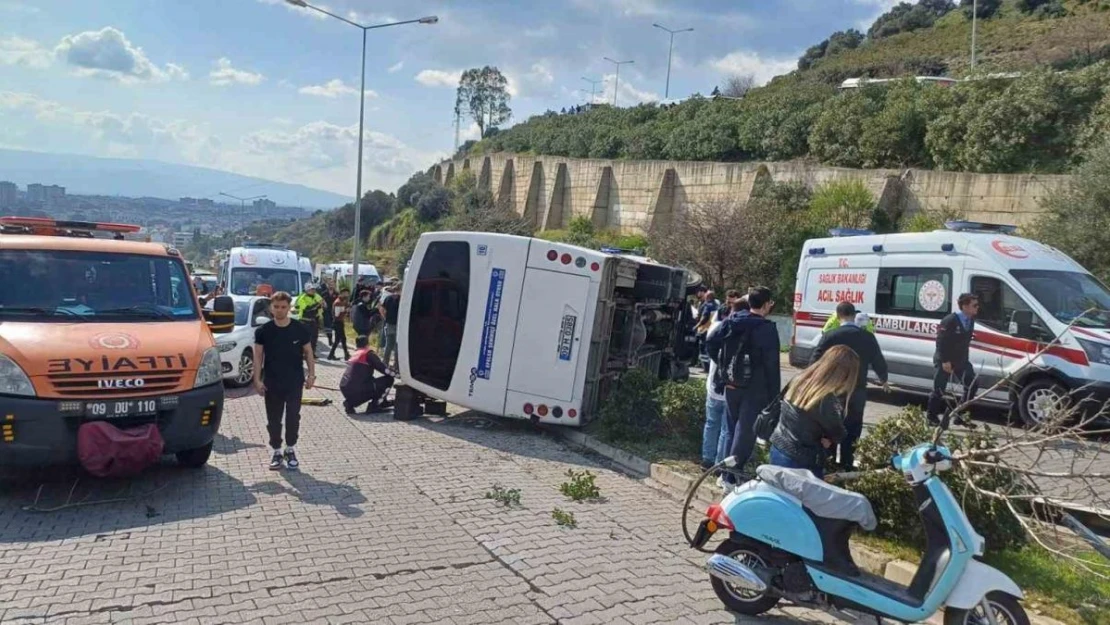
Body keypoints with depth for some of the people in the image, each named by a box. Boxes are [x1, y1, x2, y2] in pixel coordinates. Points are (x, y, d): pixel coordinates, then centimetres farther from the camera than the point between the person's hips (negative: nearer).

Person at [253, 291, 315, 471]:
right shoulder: (264, 331, -4)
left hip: (295, 382, 0)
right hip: (271, 382, 1)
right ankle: (276, 452, 21)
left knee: (293, 417, 5)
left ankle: (290, 450, 21)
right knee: (273, 419, 8)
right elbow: (258, 356, 0)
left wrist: (311, 374, -1)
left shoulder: (300, 329, -4)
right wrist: (257, 380, -6)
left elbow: (308, 353, 4)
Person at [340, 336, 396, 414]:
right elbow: (382, 367, -5)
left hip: (345, 389, 8)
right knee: (388, 379, 0)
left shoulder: (355, 354, 22)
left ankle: (350, 403, 20)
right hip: (356, 390, -8)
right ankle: (374, 406, 0)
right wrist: (395, 374, 9)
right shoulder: (368, 353, -1)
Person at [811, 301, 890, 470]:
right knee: (851, 436, 11)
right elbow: (879, 362, 9)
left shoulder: (830, 336, -11)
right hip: (857, 396, 2)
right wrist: (883, 380, 29)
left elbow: (815, 363, -9)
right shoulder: (868, 337, -2)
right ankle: (846, 468, 16)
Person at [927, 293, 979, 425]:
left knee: (971, 385, 3)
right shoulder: (950, 321, -21)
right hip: (945, 361, -7)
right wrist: (945, 361, -21)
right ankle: (931, 417, 15)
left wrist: (966, 358, 9)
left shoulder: (971, 320, 1)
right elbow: (941, 342, -20)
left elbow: (966, 341, 10)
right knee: (939, 390, 1)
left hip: (961, 360, 7)